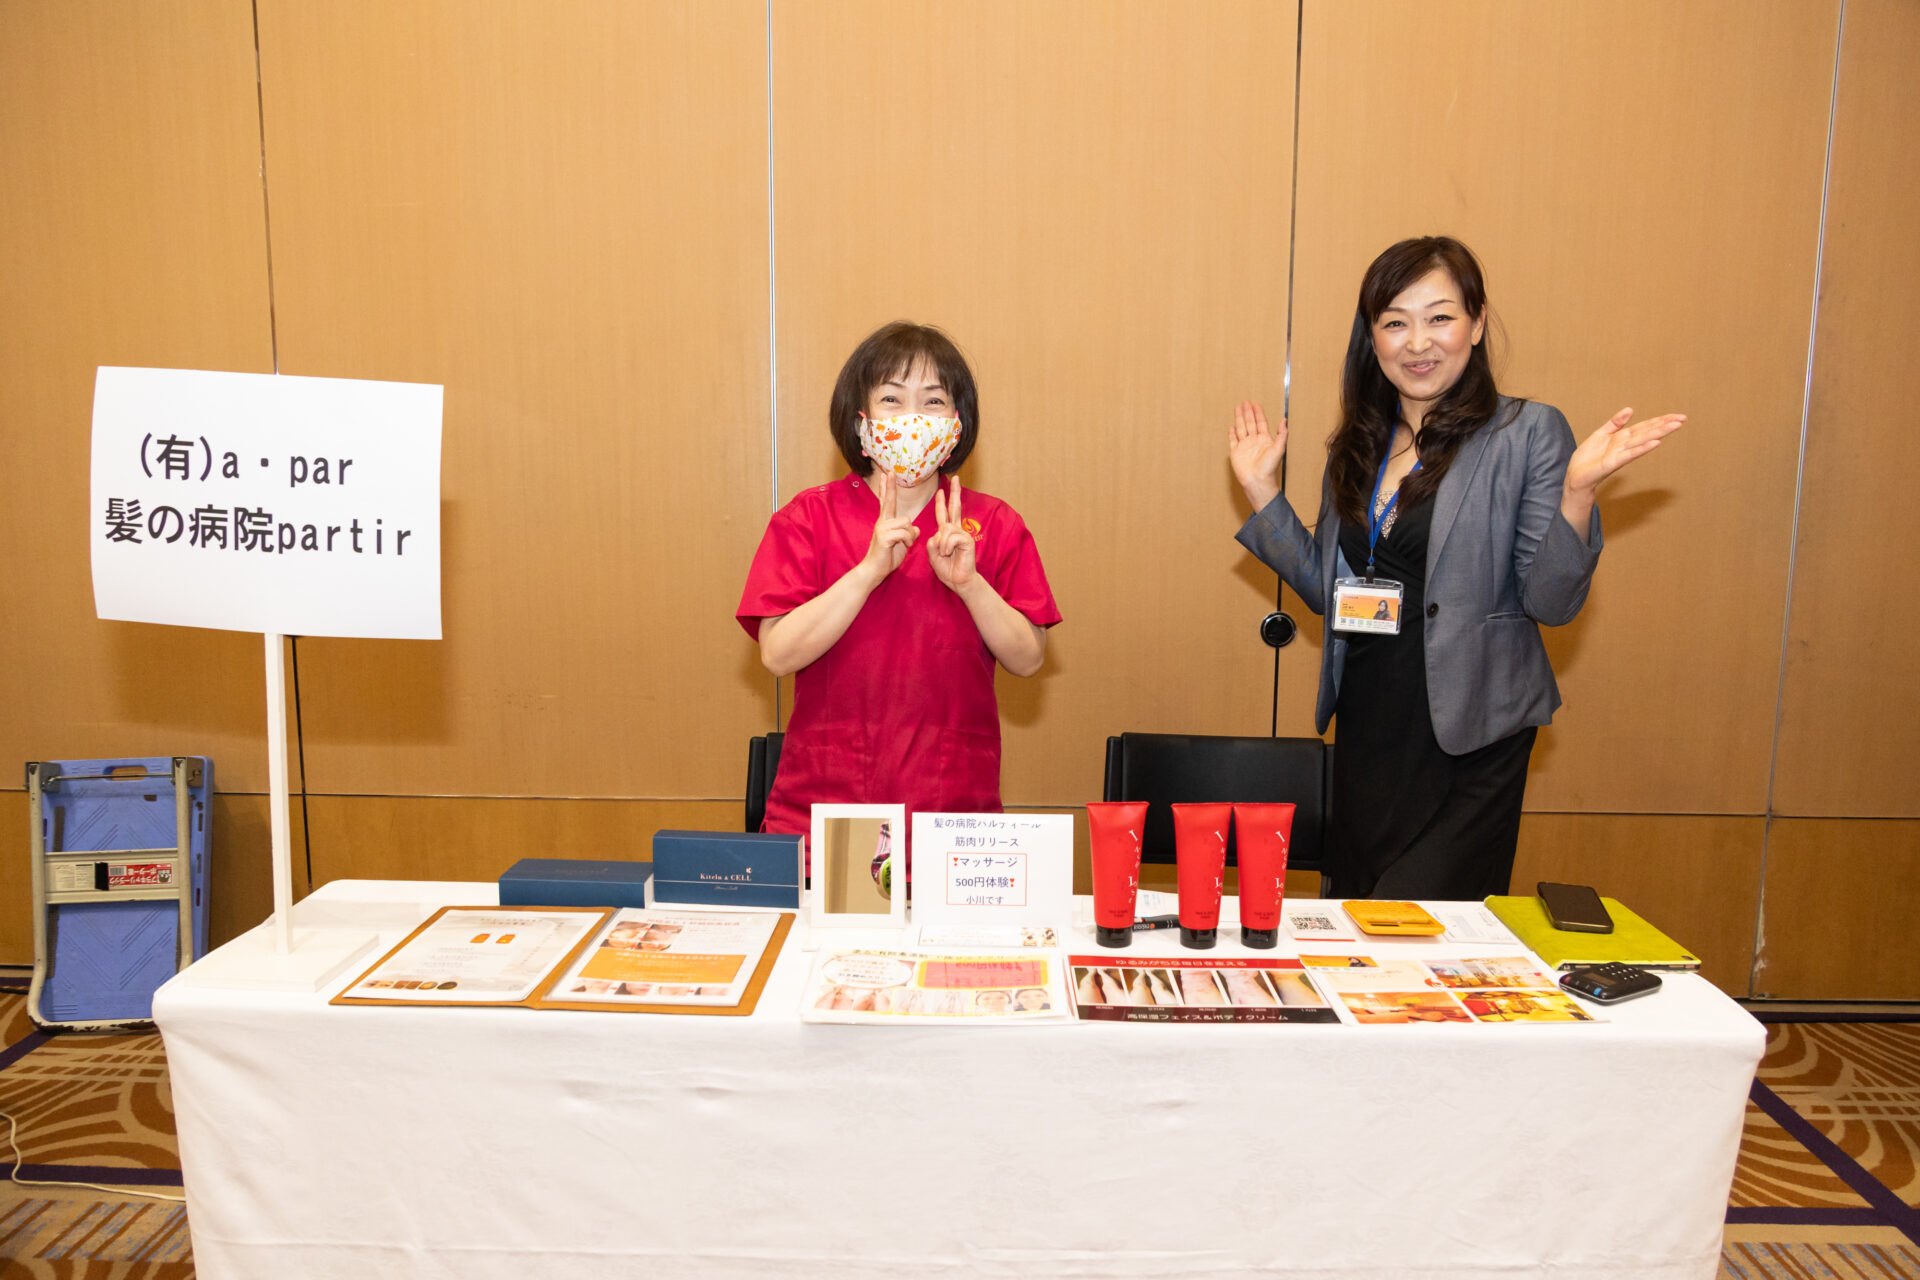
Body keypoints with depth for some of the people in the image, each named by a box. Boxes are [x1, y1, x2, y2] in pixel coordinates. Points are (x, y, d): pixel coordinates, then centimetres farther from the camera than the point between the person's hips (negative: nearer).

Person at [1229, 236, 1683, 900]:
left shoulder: (1527, 433, -7)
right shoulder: (1358, 446, 8)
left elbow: (1551, 602, -11)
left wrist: (1576, 491, -25)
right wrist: (1263, 491, 9)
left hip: (1468, 743, -5)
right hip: (1366, 732, 6)